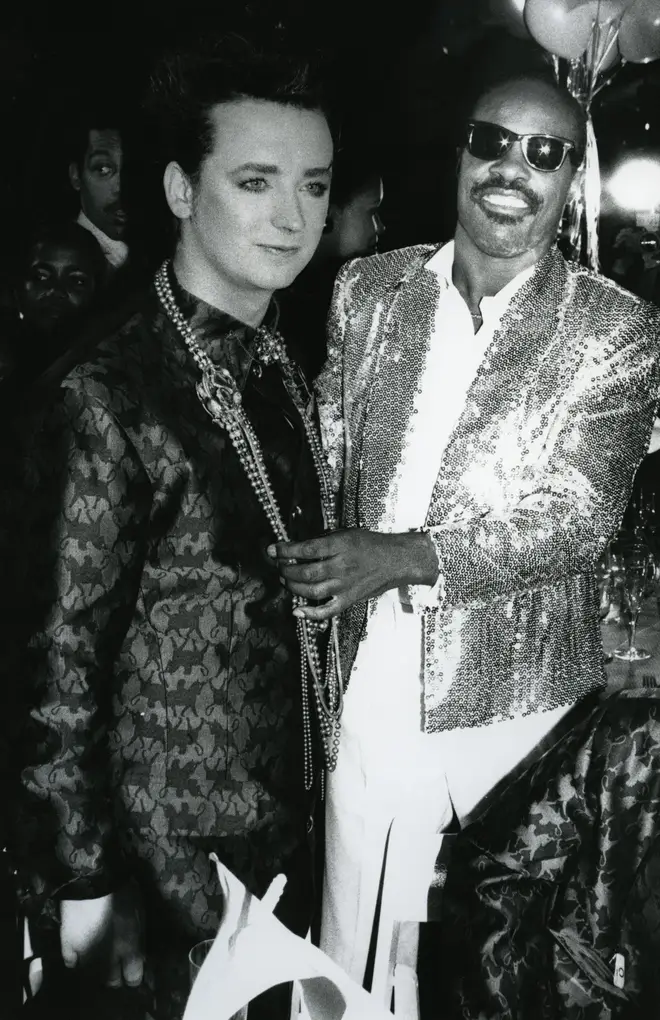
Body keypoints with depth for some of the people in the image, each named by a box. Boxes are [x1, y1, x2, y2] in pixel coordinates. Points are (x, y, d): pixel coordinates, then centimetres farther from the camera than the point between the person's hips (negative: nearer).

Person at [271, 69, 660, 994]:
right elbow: (326, 456, 9)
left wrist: (401, 557, -25)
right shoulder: (369, 291, 2)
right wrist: (312, 562, -9)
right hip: (368, 683, 2)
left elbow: (579, 513, -15)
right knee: (350, 960, 14)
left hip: (514, 702, -2)